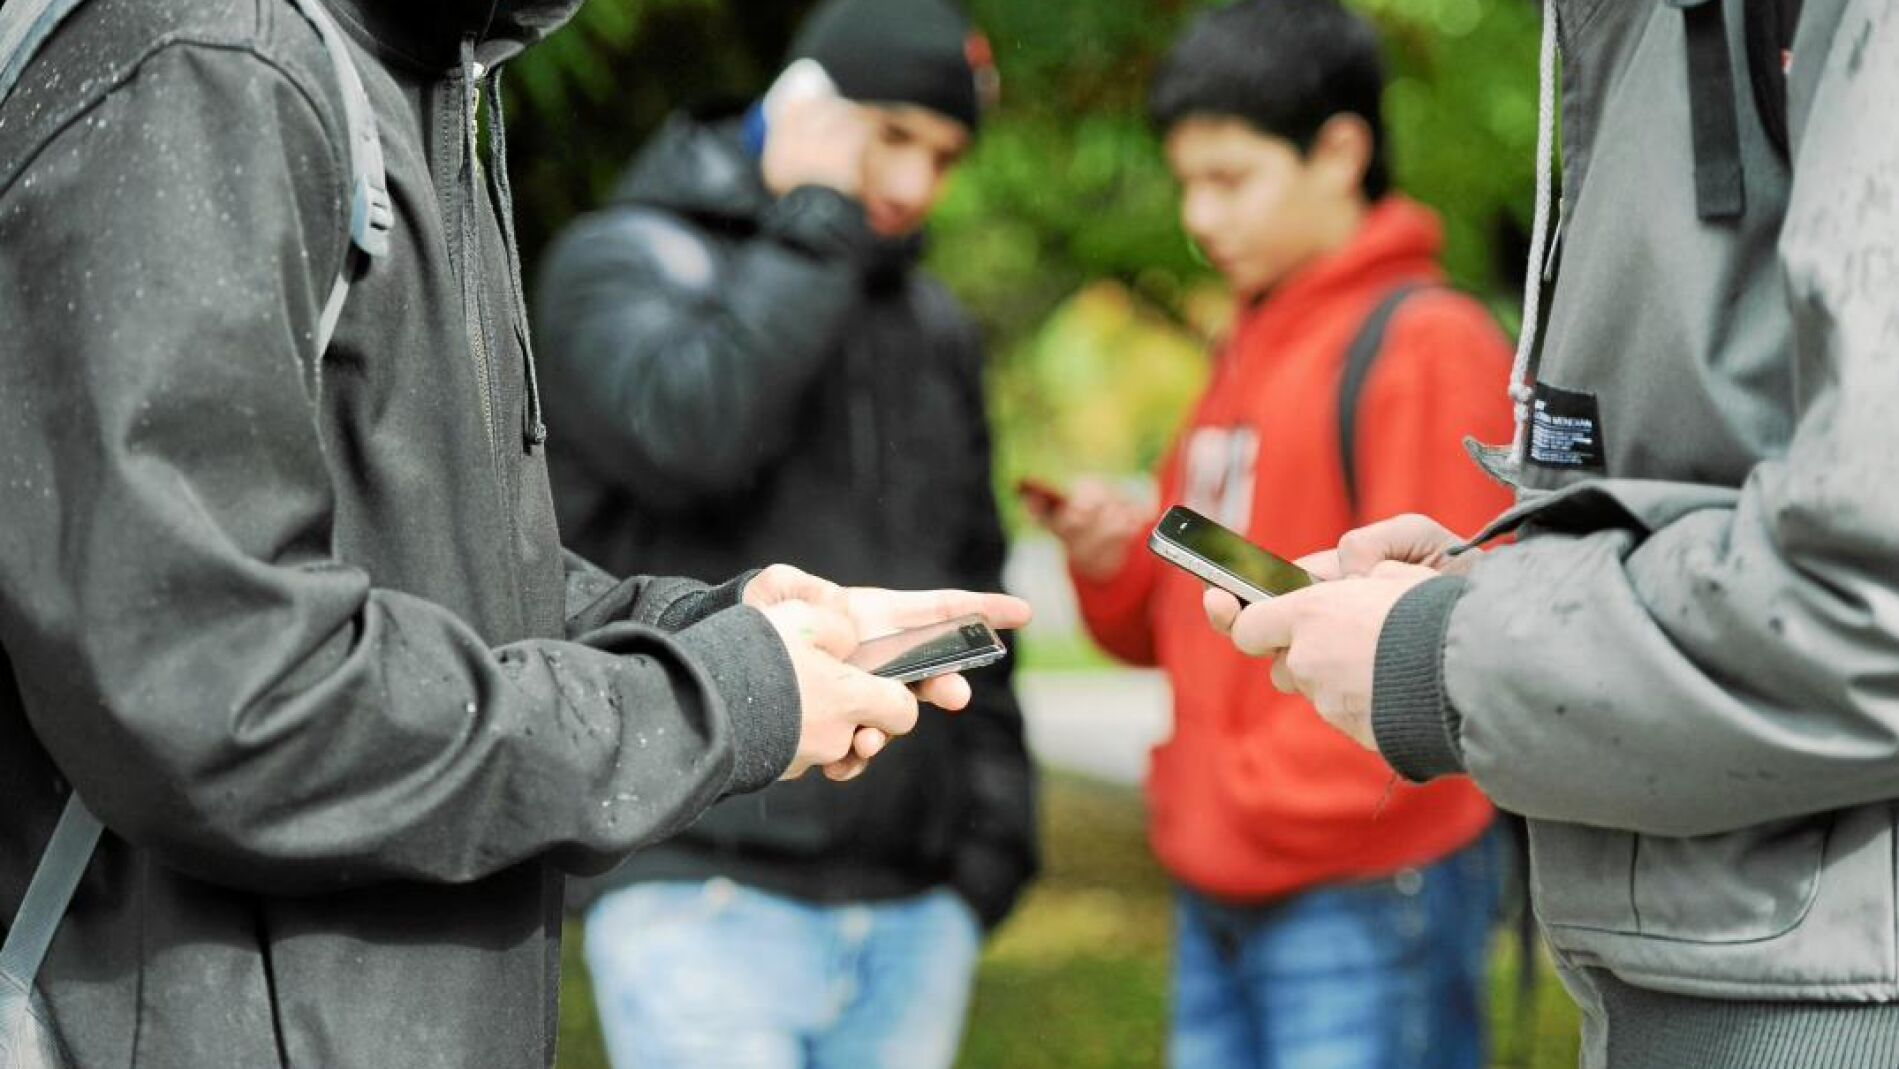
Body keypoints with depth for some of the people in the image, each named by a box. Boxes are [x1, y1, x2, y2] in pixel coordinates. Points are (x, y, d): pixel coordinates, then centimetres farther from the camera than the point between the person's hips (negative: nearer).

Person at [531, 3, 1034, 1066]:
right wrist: (818, 222, -12)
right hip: (705, 901, -6)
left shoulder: (936, 328, 17)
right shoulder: (622, 260, -1)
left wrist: (995, 829, 12)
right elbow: (688, 431, -23)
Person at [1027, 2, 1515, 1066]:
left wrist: (1278, 793, -15)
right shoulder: (1250, 354, 17)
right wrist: (1117, 562, 0)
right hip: (1223, 895, 9)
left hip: (1369, 900, -9)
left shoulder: (1426, 346, -11)